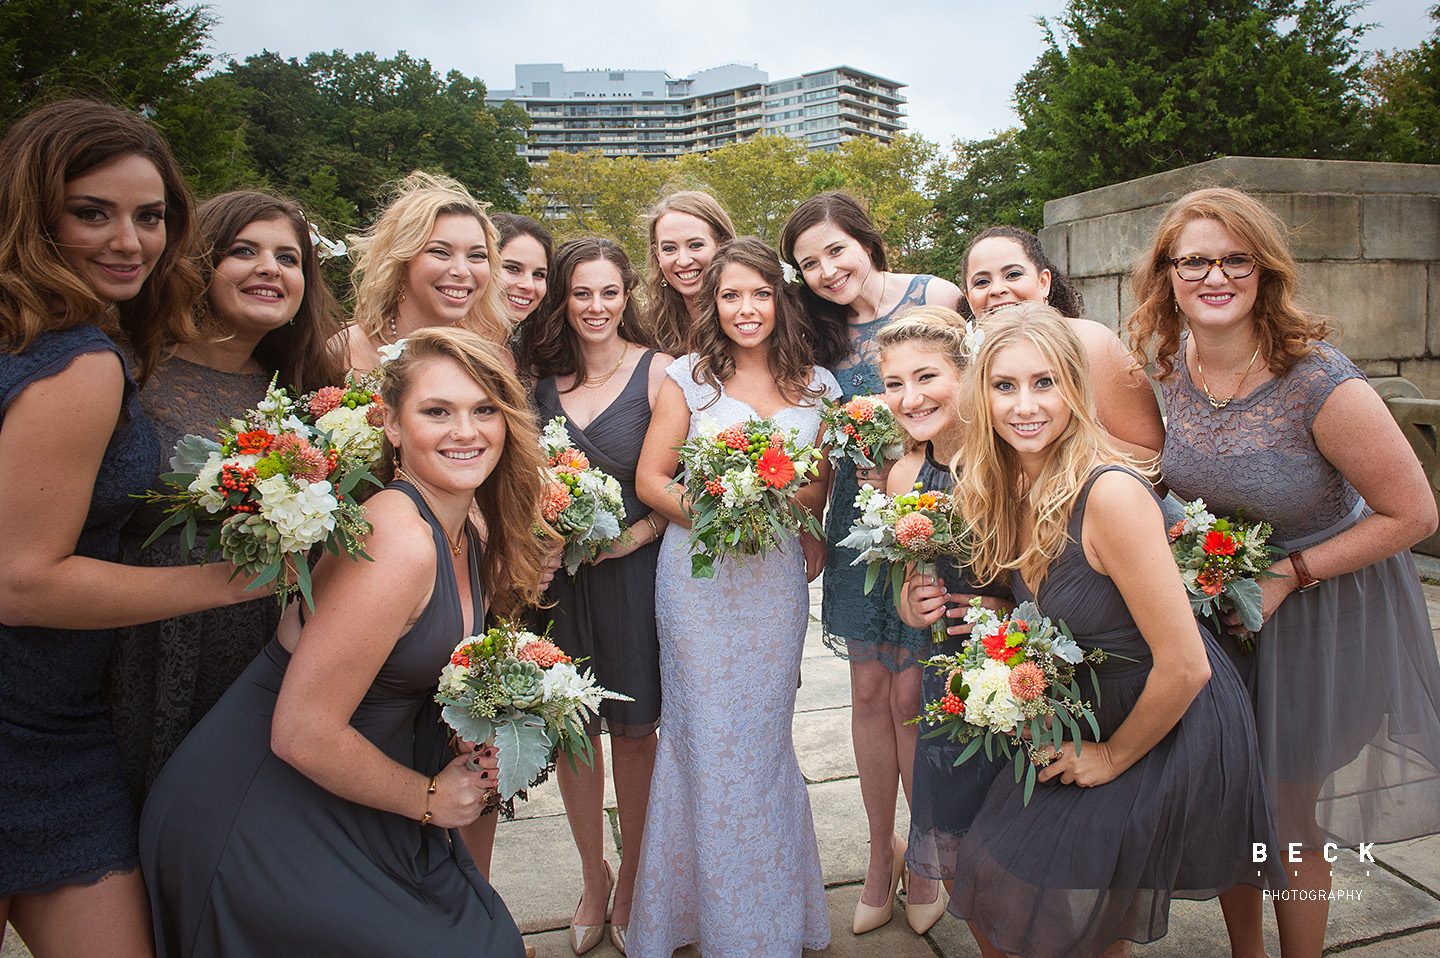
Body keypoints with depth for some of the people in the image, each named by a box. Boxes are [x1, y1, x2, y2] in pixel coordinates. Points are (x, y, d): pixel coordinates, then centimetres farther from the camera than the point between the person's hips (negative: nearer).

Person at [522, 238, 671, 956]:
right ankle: (593, 877, 34)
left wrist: (642, 530, -17)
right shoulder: (543, 374, 4)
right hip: (558, 571, 3)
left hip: (633, 568, -3)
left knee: (633, 729, 9)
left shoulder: (657, 371, -5)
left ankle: (631, 884, 31)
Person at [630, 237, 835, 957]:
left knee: (763, 733, 11)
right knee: (706, 737, 4)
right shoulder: (689, 376, 0)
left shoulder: (816, 385, 6)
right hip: (699, 577, -2)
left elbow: (820, 487, 10)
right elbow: (651, 479, -1)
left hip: (776, 576, 2)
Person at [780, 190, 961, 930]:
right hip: (860, 517, 4)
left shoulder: (936, 297, -6)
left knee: (909, 694, 0)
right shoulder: (824, 333, 6)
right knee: (868, 690, 9)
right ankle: (881, 850, 28)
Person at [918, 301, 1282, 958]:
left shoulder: (1110, 494, -28)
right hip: (1087, 718, 7)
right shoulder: (1010, 487, -4)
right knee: (990, 876, 10)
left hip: (1172, 732, -7)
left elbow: (1185, 666, -25)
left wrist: (1114, 756, -10)